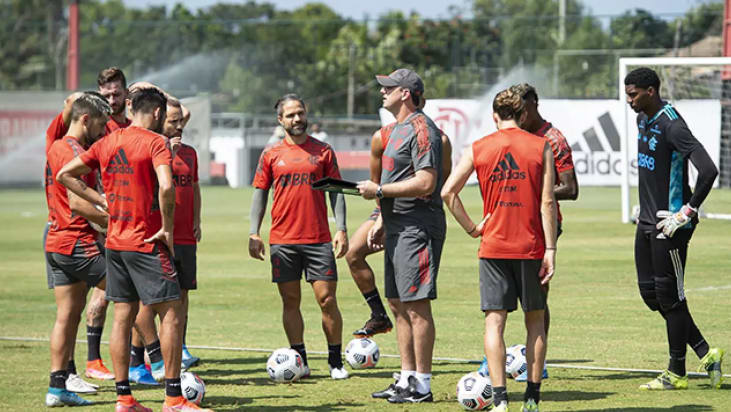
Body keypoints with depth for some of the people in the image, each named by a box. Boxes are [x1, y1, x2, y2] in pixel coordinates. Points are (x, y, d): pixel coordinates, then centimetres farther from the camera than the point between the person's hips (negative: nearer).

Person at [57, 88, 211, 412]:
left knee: (123, 317, 10)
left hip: (115, 242, 7)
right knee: (171, 313, -1)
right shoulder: (155, 142, -11)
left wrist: (102, 202, 11)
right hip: (147, 243, -7)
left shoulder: (108, 143, 9)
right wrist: (167, 228, -14)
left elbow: (65, 174, 13)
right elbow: (166, 186, -26)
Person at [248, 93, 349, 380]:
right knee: (290, 301, 3)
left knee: (327, 299, -4)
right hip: (282, 240, 1)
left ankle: (336, 362, 5)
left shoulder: (323, 151, 6)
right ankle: (299, 360, 10)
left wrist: (341, 229, -3)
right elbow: (260, 194, 10)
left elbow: (336, 191, 7)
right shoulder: (271, 155, 7)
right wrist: (254, 233, 0)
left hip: (318, 239, -1)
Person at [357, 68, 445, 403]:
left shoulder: (421, 129, -14)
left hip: (417, 229, -11)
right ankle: (407, 379, 18)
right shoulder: (399, 128, 19)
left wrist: (378, 190, -16)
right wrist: (381, 222, 20)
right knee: (398, 304, 12)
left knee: (416, 304, -9)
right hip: (398, 229, 11)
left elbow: (425, 183, -22)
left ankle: (422, 385, -6)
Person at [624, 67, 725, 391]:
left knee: (669, 295, -2)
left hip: (670, 225, -10)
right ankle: (705, 353, 18)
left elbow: (708, 170, -27)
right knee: (649, 291, 10)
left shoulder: (671, 125, -20)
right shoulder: (643, 119, 10)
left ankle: (676, 373, 9)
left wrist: (687, 212, -22)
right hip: (648, 220, 10)